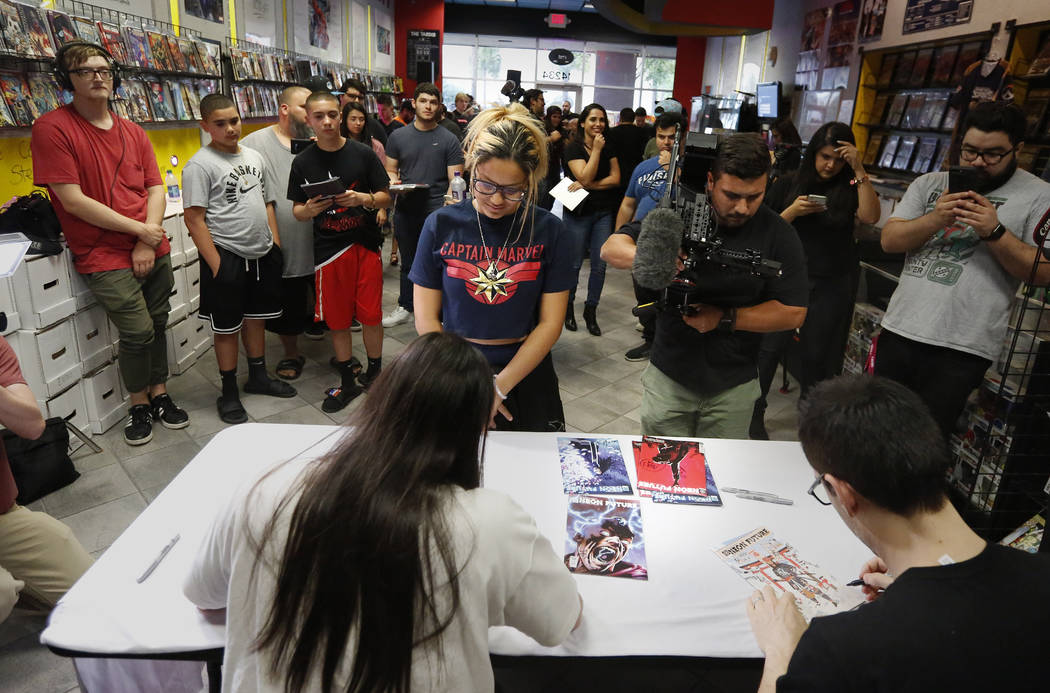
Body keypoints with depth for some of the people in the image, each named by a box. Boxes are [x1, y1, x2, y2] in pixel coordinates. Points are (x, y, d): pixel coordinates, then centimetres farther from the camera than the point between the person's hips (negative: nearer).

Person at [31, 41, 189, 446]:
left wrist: (149, 243, -7)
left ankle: (159, 394, 30)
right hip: (106, 258, -5)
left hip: (154, 252, 5)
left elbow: (155, 188, 7)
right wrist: (139, 229, -12)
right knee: (139, 332, -8)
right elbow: (73, 201, -13)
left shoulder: (133, 132, 11)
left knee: (157, 325, 11)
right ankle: (139, 404, 16)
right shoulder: (52, 128, -7)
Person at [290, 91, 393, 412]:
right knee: (337, 320, 8)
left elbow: (385, 196, 3)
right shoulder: (303, 162, 2)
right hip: (328, 249, 1)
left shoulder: (363, 153, -1)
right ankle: (349, 382, 23)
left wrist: (363, 199, -17)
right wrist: (310, 210, -17)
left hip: (366, 244, -1)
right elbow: (297, 211, 6)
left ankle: (374, 374, 23)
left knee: (370, 315, 1)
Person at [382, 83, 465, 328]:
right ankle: (405, 307, 32)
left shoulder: (448, 139, -1)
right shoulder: (398, 136, 7)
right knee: (408, 262, 17)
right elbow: (390, 169, 14)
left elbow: (455, 179, -4)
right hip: (405, 211, 3)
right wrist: (392, 181, -10)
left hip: (436, 211, -3)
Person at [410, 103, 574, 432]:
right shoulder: (441, 225, -6)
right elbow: (426, 319, -5)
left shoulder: (549, 231, -7)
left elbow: (550, 323, -9)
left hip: (525, 374, 0)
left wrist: (499, 386, -14)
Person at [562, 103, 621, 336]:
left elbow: (615, 179, -1)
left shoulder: (609, 148, 9)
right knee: (574, 263, 3)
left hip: (603, 212, 4)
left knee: (600, 265, 3)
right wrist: (596, 149, -16)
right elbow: (585, 177, -17)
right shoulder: (573, 148, -5)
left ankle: (591, 310, 17)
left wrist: (587, 185, -12)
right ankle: (568, 307, 22)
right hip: (578, 212, -4)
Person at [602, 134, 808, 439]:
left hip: (734, 386, 0)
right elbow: (612, 248, -10)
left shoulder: (778, 234, -7)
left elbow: (793, 313, -7)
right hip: (669, 375, 0)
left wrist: (725, 319, -19)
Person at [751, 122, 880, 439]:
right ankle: (753, 414, 13)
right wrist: (793, 211, -15)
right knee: (770, 346, -1)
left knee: (818, 356, 8)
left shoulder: (850, 189, 4)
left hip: (833, 285, 1)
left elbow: (870, 216, -15)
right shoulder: (788, 184, 3)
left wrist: (859, 169, -17)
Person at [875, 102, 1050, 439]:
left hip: (960, 349, -4)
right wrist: (935, 219, -15)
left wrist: (994, 232, -18)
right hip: (898, 331, 4)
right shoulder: (928, 184, 11)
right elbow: (889, 241, 2)